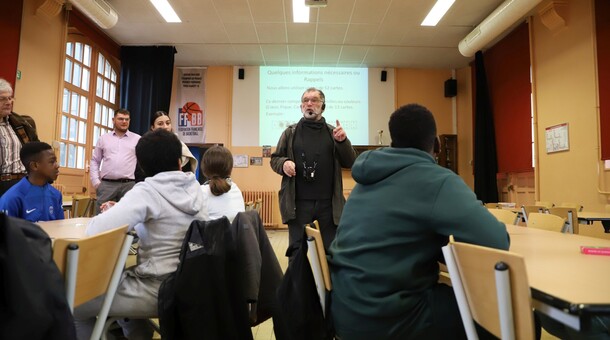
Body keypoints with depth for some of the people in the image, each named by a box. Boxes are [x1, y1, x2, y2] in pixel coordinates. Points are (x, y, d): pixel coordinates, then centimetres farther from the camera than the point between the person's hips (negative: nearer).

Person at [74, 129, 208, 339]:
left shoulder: (147, 191, -15)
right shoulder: (194, 188, 3)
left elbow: (96, 230, -22)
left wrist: (118, 213, -2)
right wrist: (131, 216, 12)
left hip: (159, 289, -7)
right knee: (122, 276, 31)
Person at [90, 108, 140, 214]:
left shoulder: (138, 139, 7)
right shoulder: (103, 138, 13)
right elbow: (95, 161, 16)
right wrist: (96, 181, 5)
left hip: (129, 185, -1)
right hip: (106, 185, 1)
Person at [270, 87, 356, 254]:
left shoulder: (333, 132, 8)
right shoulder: (290, 132, 7)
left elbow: (350, 163, 6)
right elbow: (274, 159, 12)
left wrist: (343, 141, -11)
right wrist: (283, 163, -11)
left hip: (329, 203, 1)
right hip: (298, 203, 0)